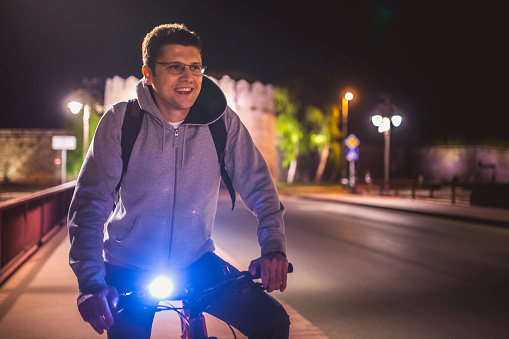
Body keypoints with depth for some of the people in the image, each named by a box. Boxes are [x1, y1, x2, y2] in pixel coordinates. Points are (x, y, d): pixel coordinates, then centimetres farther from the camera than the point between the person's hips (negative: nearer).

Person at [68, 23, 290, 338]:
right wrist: (91, 281, -28)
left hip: (195, 261, 1)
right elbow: (91, 202, -17)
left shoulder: (222, 121, -10)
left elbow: (258, 186, -4)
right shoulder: (121, 120, -14)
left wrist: (274, 248, -20)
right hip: (130, 269, -1)